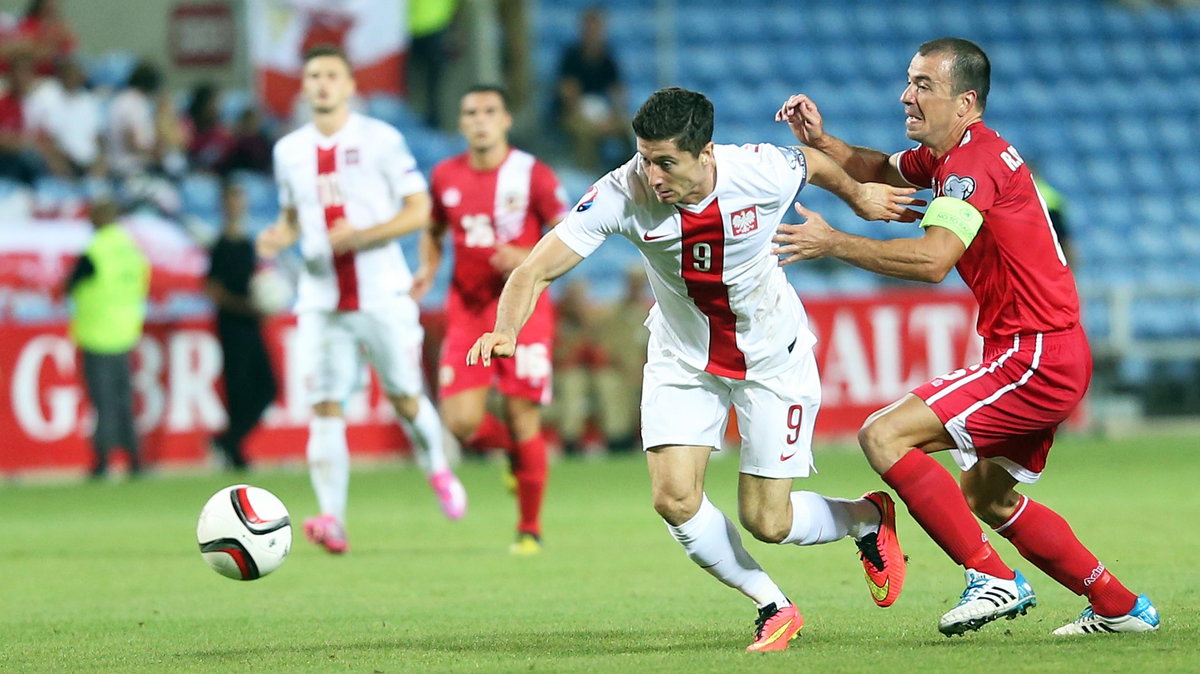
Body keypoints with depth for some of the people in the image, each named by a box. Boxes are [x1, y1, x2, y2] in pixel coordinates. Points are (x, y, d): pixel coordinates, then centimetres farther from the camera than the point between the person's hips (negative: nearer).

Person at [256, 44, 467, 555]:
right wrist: (279, 237, -1)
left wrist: (361, 235, -19)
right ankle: (332, 519, -14)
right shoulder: (289, 151, 10)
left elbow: (418, 210, -6)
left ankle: (437, 469, 35)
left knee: (404, 396, 5)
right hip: (320, 298, 3)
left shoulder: (380, 140, -4)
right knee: (324, 405, -9)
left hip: (382, 295, -3)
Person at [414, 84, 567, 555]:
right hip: (467, 311, 3)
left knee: (523, 419, -5)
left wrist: (528, 259, -20)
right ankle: (513, 450, 26)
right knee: (461, 421, -10)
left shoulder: (532, 174, -6)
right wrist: (428, 268, 1)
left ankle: (530, 529, 10)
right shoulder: (445, 177, 5)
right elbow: (433, 230, 21)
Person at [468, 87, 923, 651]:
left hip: (771, 356, -2)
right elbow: (535, 270, -27)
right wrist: (506, 331, -46)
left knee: (765, 520, -4)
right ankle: (774, 608, 9)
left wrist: (859, 196, 18)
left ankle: (867, 517, 30)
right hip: (683, 359, 2)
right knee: (675, 500, -14)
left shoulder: (763, 173, -27)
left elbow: (815, 163, -2)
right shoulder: (622, 194, -26)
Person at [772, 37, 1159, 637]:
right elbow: (880, 171, 29)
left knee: (884, 436, -16)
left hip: (1036, 356, -11)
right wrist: (821, 142, 10)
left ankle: (994, 579, -13)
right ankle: (1120, 607, 29)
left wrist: (834, 243, -26)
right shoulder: (945, 155, 12)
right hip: (1049, 355, 11)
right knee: (987, 501, 22)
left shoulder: (974, 161, -18)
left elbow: (932, 260, -32)